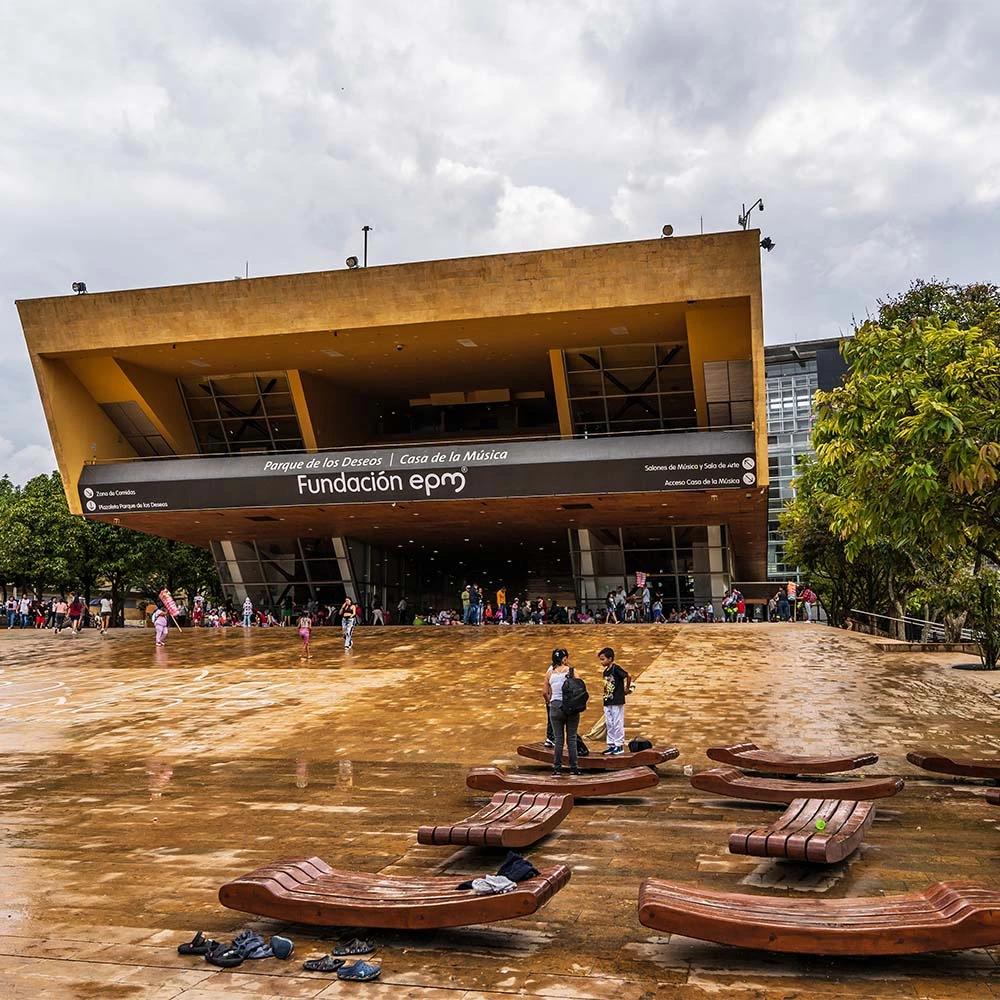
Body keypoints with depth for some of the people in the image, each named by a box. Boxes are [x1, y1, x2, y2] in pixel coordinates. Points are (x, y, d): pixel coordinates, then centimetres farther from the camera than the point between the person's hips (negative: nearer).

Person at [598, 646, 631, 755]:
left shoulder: (616, 668, -13)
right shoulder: (605, 671, 11)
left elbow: (628, 676, -20)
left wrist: (627, 689, -10)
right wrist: (605, 694, 7)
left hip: (617, 702, -8)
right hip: (607, 702, 8)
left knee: (617, 723, -1)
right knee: (609, 724, 11)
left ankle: (619, 745, 7)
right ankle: (611, 745, 19)